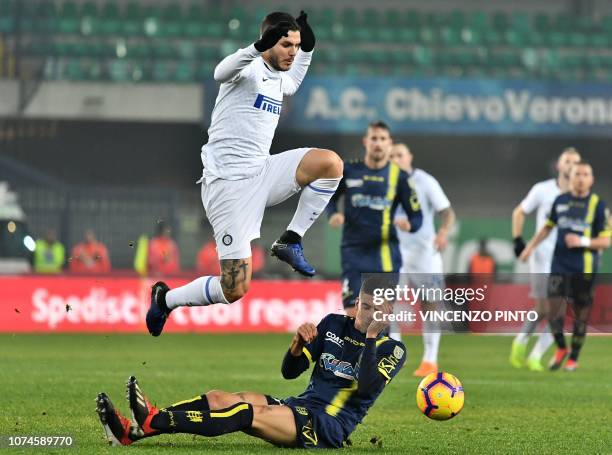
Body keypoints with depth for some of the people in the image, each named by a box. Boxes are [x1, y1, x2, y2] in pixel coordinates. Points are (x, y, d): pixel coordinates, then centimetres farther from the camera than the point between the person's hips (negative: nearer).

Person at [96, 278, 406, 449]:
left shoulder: (391, 350, -1)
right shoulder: (333, 325, 16)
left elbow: (366, 389, -20)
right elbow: (289, 372, 13)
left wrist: (371, 336, -20)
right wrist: (299, 342, -7)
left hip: (328, 427, -7)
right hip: (299, 408, 7)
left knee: (249, 414, -29)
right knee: (218, 399, -13)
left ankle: (153, 421, -41)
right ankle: (130, 432, -27)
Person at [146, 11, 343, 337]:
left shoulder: (278, 78, 14)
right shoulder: (249, 68, -11)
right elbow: (221, 73, -37)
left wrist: (308, 48, 26)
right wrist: (259, 46, -51)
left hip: (261, 173, 8)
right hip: (228, 184, -8)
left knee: (330, 163, -15)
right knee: (235, 290, -11)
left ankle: (291, 241, 0)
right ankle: (165, 299, 16)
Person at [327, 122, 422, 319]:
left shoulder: (399, 176, 0)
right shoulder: (349, 171, 2)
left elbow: (416, 215, 3)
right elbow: (330, 196, 19)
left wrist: (409, 224, -20)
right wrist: (333, 214, -3)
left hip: (385, 255, 0)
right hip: (354, 252, 0)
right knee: (352, 312, -8)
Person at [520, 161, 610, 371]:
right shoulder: (560, 201, 6)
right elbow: (548, 226, 22)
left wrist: (583, 241, -20)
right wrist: (531, 246, 18)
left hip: (585, 269, -3)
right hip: (560, 266, 3)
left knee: (581, 315, 4)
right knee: (554, 312, -6)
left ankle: (573, 358, 21)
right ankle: (561, 349, 20)